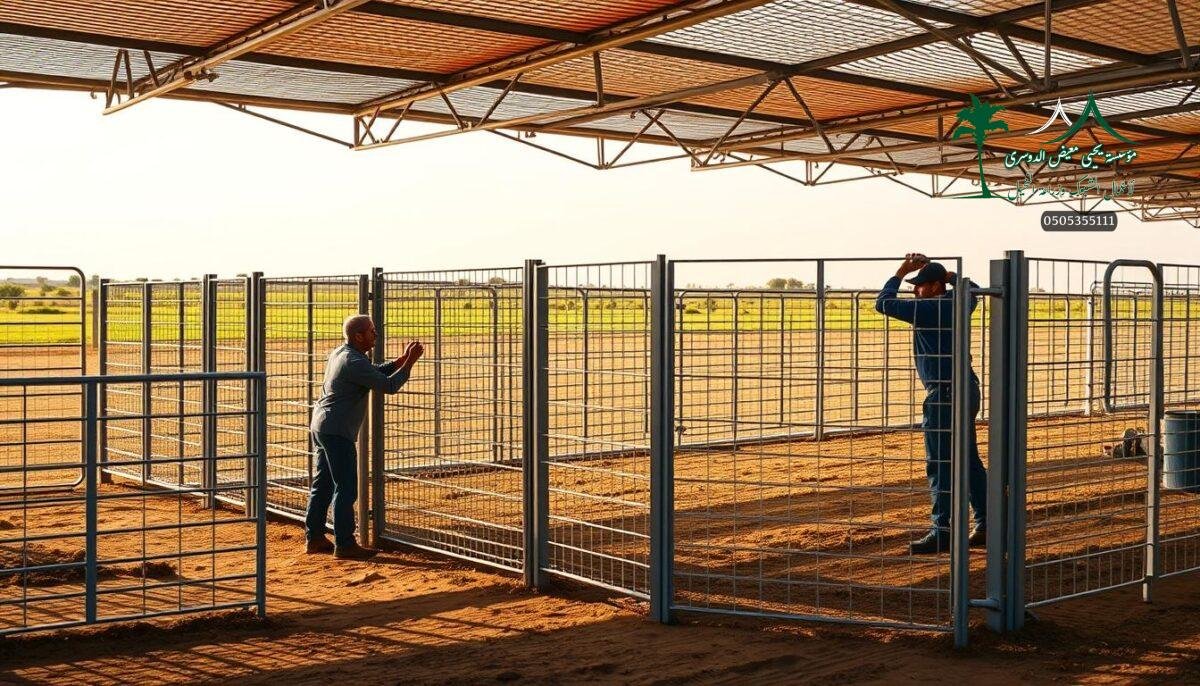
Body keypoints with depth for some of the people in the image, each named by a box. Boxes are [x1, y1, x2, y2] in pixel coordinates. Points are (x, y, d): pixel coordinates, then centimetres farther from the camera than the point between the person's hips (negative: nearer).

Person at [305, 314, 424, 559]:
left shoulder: (340, 353, 13)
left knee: (323, 484, 15)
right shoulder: (355, 362, -18)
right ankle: (344, 544, -2)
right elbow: (389, 386, -20)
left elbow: (377, 372, 19)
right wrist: (410, 362, -11)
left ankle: (314, 538, 21)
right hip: (338, 432, -10)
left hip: (321, 426, 10)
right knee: (346, 489, -5)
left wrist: (403, 358, 10)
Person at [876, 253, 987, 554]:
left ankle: (942, 532, -6)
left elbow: (883, 303, -9)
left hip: (944, 394, -9)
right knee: (970, 461, 15)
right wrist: (934, 268, 27)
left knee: (939, 465, -6)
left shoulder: (928, 308, -13)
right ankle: (985, 526, 19)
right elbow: (970, 286, 34)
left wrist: (902, 272, 2)